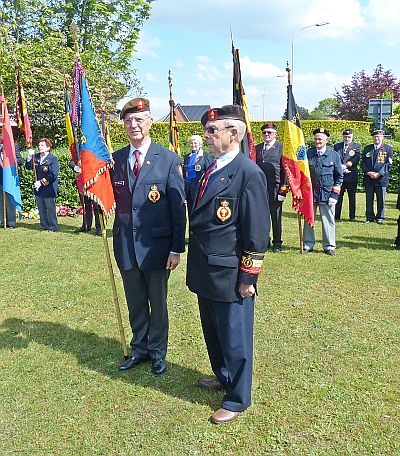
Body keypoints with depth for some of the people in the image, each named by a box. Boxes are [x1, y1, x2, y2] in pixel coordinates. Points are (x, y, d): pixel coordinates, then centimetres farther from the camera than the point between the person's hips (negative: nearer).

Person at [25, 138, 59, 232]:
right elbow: (28, 167, 3)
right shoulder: (36, 157, 11)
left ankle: (53, 227, 8)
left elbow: (53, 175, -15)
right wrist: (29, 157, -11)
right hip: (38, 189, 6)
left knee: (50, 208, -2)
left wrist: (41, 182, -16)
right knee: (41, 209, 11)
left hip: (49, 189, -6)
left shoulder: (53, 159, -9)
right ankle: (44, 226, 21)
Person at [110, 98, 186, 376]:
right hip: (126, 245, 3)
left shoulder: (169, 159, -7)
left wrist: (177, 248, -10)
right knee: (135, 303, 17)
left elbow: (178, 207, -8)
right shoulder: (115, 159, 3)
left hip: (156, 245, -3)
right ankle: (139, 349, 36)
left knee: (158, 302, 13)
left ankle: (158, 351, 32)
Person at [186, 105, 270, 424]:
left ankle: (238, 399, 27)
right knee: (212, 332, 23)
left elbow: (257, 232, -17)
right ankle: (223, 377, 46)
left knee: (234, 338, 8)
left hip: (230, 275, -8)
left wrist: (248, 278, -15)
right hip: (206, 272, 9)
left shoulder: (249, 174, -18)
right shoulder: (212, 169, 9)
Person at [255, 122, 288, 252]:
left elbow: (286, 169, -3)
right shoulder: (257, 148, 15)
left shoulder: (282, 148, 1)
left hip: (275, 188, -4)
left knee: (276, 217, 5)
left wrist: (284, 186, -9)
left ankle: (277, 243, 15)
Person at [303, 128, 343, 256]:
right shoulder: (308, 154, 5)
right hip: (310, 192, 1)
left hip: (327, 193, -1)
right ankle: (308, 245, 16)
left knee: (328, 220, 4)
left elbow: (339, 176, 7)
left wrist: (335, 194, -2)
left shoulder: (334, 155, 4)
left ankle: (329, 246, 15)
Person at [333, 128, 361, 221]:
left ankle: (352, 216, 12)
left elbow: (356, 159, -7)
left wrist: (345, 166, -18)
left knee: (352, 197, 4)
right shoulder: (337, 146, 11)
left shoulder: (357, 146, 6)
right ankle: (336, 216, 9)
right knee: (338, 196, 3)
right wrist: (342, 169, -13)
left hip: (352, 175, -1)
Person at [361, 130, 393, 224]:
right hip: (368, 179, 2)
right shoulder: (367, 148, 12)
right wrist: (368, 172, -8)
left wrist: (379, 174, -12)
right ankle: (370, 217, 14)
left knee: (381, 199, 2)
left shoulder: (388, 148, 4)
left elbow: (388, 164, -1)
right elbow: (363, 163, 9)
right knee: (369, 199, 5)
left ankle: (380, 217, 12)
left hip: (381, 178, -2)